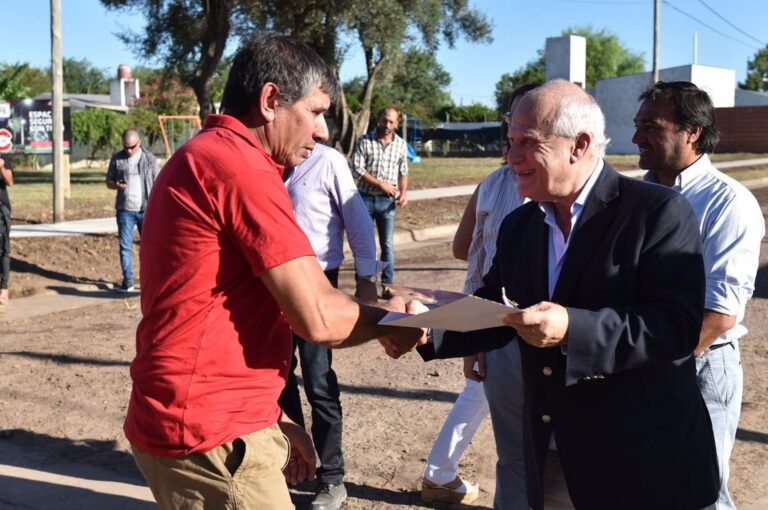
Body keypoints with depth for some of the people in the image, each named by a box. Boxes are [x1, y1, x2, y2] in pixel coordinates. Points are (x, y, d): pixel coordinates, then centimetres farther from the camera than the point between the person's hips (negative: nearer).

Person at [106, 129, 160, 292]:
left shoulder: (150, 159, 2)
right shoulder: (117, 159, 6)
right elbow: (108, 181, 12)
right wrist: (116, 185, -12)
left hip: (146, 209, -1)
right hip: (125, 210, 1)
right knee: (125, 246, 2)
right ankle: (127, 280, 8)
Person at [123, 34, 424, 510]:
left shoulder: (203, 158, 15)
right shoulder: (238, 164, -18)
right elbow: (321, 318, -21)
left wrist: (271, 419, 16)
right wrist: (387, 319, -1)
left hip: (196, 419, 10)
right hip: (209, 435, -10)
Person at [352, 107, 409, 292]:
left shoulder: (401, 144, 6)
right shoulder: (365, 141, -4)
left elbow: (403, 172, 11)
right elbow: (357, 169, -9)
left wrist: (404, 192, -6)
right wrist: (381, 184, -14)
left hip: (388, 201, 2)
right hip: (366, 198, -2)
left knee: (388, 245, 3)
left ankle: (387, 285, 8)